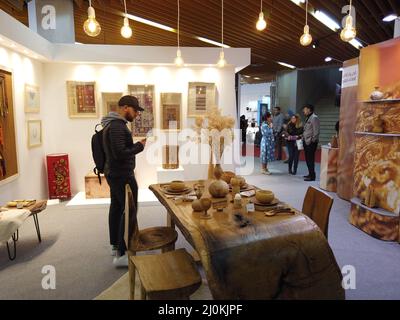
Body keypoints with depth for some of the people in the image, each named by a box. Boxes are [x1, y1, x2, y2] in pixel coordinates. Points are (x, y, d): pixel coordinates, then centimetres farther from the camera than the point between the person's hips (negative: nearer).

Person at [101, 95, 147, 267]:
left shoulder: (113, 123, 13)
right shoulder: (117, 126, -20)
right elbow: (120, 153, -26)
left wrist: (135, 144, 8)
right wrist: (139, 146, -15)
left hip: (113, 173, 11)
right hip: (122, 175, -11)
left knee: (116, 208, 17)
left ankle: (115, 245, 30)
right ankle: (121, 254, -1)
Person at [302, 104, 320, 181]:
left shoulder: (314, 118, -11)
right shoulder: (308, 118, 18)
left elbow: (316, 131, -16)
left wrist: (312, 140, -17)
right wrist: (303, 137, 14)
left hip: (311, 143, -9)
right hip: (306, 142, 9)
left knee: (310, 159, -6)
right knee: (307, 159, 14)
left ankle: (312, 176, 0)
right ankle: (310, 174, 24)